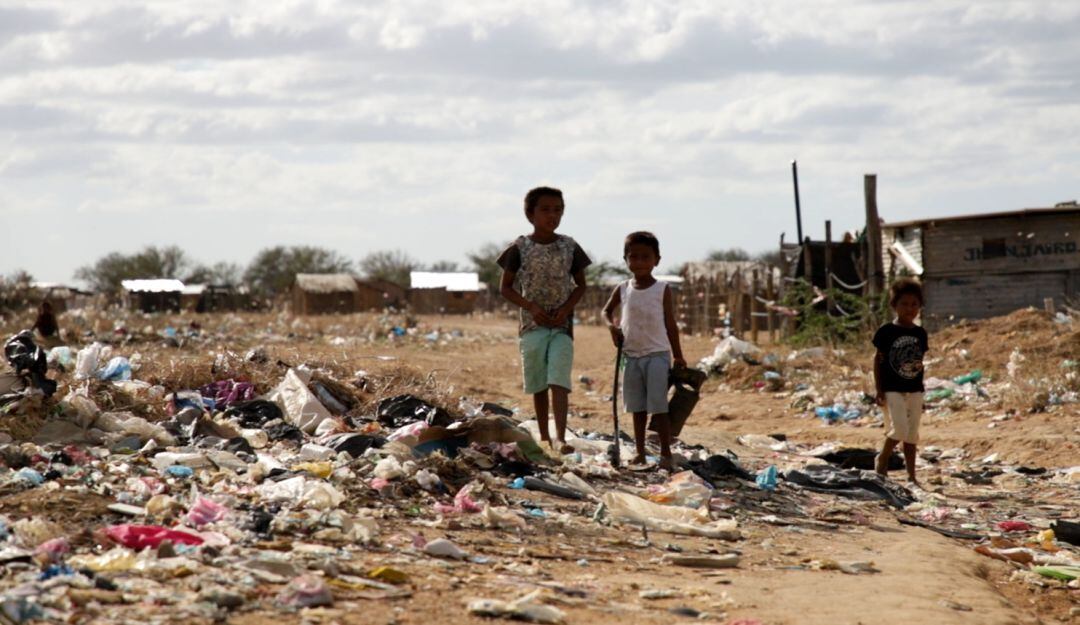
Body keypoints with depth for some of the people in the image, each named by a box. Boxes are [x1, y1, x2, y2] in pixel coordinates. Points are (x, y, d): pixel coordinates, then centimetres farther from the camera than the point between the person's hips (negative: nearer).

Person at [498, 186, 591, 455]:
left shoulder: (569, 247, 2)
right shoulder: (520, 248, -2)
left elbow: (580, 284, 10)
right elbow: (505, 287, 3)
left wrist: (567, 307, -8)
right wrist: (531, 307, -11)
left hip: (562, 325, 0)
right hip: (532, 324, 0)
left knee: (559, 381, -14)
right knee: (538, 385, 9)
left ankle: (560, 437, -22)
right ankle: (544, 437, 19)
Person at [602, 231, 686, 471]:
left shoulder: (662, 290, -3)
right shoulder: (623, 290, 5)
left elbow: (670, 325, 0)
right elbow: (607, 310, 21)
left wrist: (678, 357, 0)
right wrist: (612, 326, -1)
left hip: (657, 355, -4)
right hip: (631, 355, 4)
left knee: (659, 407, -6)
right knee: (637, 409, 10)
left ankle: (665, 453, -2)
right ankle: (640, 453, 16)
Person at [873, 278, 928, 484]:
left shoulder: (920, 334, 7)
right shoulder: (886, 332, -6)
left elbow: (919, 363, 13)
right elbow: (878, 360, -3)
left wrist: (921, 394, 13)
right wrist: (879, 390, -7)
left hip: (914, 391, 5)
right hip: (892, 390, -5)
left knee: (912, 435, 7)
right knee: (899, 429, -16)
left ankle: (911, 475, 12)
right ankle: (883, 458, 8)